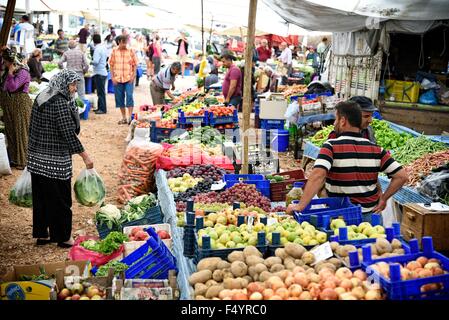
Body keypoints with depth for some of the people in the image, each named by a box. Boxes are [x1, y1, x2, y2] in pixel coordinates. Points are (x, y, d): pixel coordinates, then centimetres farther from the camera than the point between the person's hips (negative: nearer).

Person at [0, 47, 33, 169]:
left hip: (20, 105, -9)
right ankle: (15, 158, 25)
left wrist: (10, 73, -22)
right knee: (11, 131, 14)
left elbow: (12, 87, -24)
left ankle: (24, 161, 10)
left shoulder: (23, 72, -17)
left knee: (21, 132, 1)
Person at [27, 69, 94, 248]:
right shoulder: (60, 103, -17)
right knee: (59, 199, 3)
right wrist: (85, 156, -15)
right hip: (56, 161, -8)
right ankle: (62, 237, 14)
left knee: (40, 197, 15)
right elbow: (68, 134, -20)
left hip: (36, 158, 8)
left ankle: (41, 235, 25)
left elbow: (33, 128, 15)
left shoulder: (41, 98, 9)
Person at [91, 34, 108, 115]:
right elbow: (107, 58, 18)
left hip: (99, 73, -9)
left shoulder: (97, 49, -17)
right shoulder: (104, 47, 9)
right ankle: (100, 107, 22)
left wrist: (90, 62, -6)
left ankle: (102, 109, 1)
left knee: (101, 92, -3)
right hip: (104, 71, 9)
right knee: (101, 91, 15)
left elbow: (96, 61, -23)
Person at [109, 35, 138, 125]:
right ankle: (124, 117, 18)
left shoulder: (131, 51, 1)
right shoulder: (114, 52, 4)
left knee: (129, 96, -12)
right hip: (117, 79, 2)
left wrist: (133, 76, -5)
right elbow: (111, 65, 7)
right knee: (119, 98, 7)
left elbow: (135, 65, 4)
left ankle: (130, 117, -8)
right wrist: (112, 77, 0)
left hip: (129, 78, -2)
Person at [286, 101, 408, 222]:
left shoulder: (331, 146, -13)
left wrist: (300, 206, -29)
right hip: (371, 215, 3)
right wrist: (383, 199, 5)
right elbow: (401, 176, -3)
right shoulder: (375, 149, -1)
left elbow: (318, 176, -29)